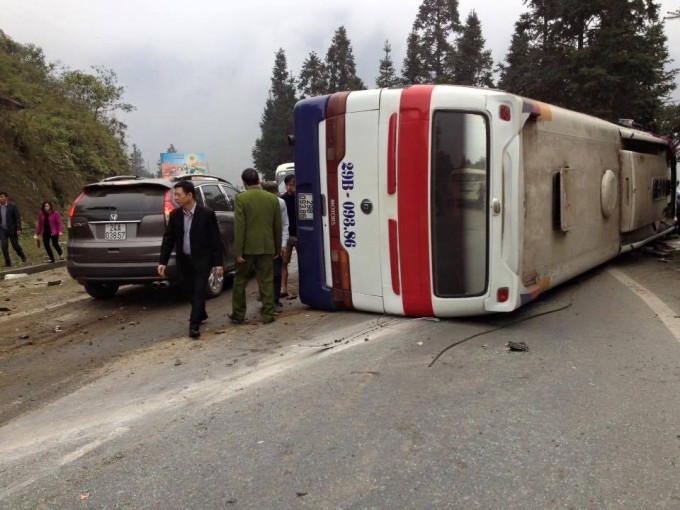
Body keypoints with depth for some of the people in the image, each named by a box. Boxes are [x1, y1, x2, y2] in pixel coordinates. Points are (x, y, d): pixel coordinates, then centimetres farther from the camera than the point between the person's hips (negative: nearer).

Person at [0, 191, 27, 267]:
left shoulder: (13, 207, -6)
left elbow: (18, 218, -7)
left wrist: (18, 229, -15)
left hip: (12, 230, -3)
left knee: (15, 245, 3)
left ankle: (23, 256, 29)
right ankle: (7, 262, 2)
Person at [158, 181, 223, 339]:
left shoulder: (207, 214, -12)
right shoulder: (175, 215, -1)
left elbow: (215, 240, -10)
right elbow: (168, 239, 2)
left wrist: (218, 263, -11)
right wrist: (163, 261, -4)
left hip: (202, 260, -4)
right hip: (184, 260, 4)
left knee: (199, 291, -7)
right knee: (191, 291, 14)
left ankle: (194, 325, -3)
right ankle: (200, 314, 36)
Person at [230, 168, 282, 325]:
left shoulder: (241, 198, -8)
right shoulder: (273, 198, 4)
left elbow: (239, 226, -12)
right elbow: (277, 227, 6)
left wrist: (238, 251, -9)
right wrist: (277, 248, 14)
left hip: (247, 247, -2)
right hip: (267, 247, 3)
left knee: (240, 281, 11)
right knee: (266, 281, 7)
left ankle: (238, 314, 16)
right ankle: (268, 314, 7)